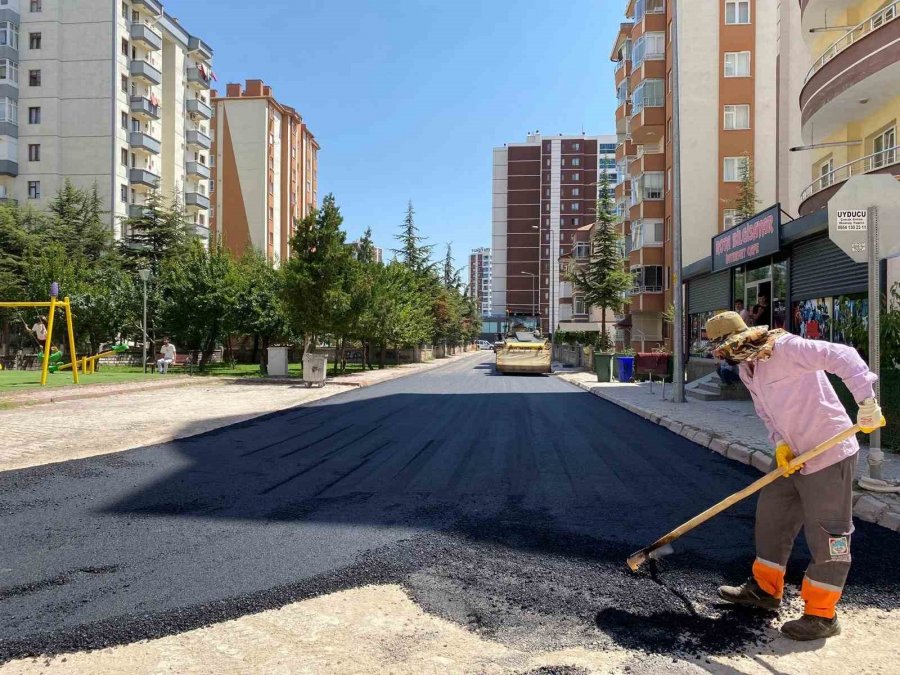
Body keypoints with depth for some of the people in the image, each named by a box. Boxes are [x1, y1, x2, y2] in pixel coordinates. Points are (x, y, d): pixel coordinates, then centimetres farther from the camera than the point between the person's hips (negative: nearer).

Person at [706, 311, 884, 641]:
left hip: (829, 455, -9)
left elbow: (842, 356, -30)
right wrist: (779, 442, -8)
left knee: (827, 534, 1)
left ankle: (822, 616, 14)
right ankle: (765, 589, 34)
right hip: (792, 456, 10)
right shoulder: (746, 369, 6)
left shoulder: (785, 347, -22)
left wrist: (866, 401, -38)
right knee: (771, 517, 17)